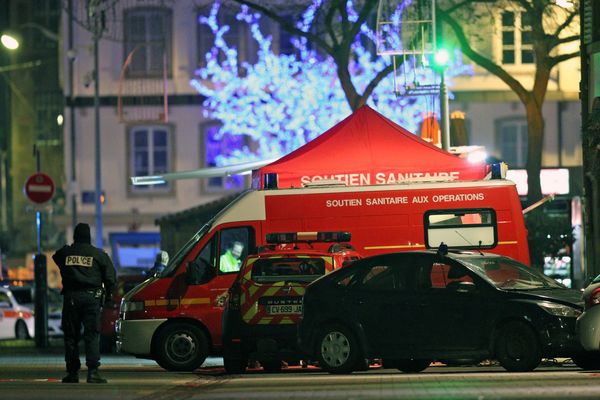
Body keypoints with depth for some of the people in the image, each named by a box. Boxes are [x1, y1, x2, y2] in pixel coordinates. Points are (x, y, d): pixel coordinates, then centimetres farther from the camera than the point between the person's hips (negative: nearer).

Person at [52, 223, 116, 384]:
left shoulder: (64, 253, 4)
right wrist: (108, 294, 16)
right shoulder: (99, 254, 1)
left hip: (70, 297, 1)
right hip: (91, 297, -1)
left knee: (71, 336, 8)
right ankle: (92, 372, -11)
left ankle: (72, 372, 8)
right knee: (92, 335, -2)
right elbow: (110, 277, 3)